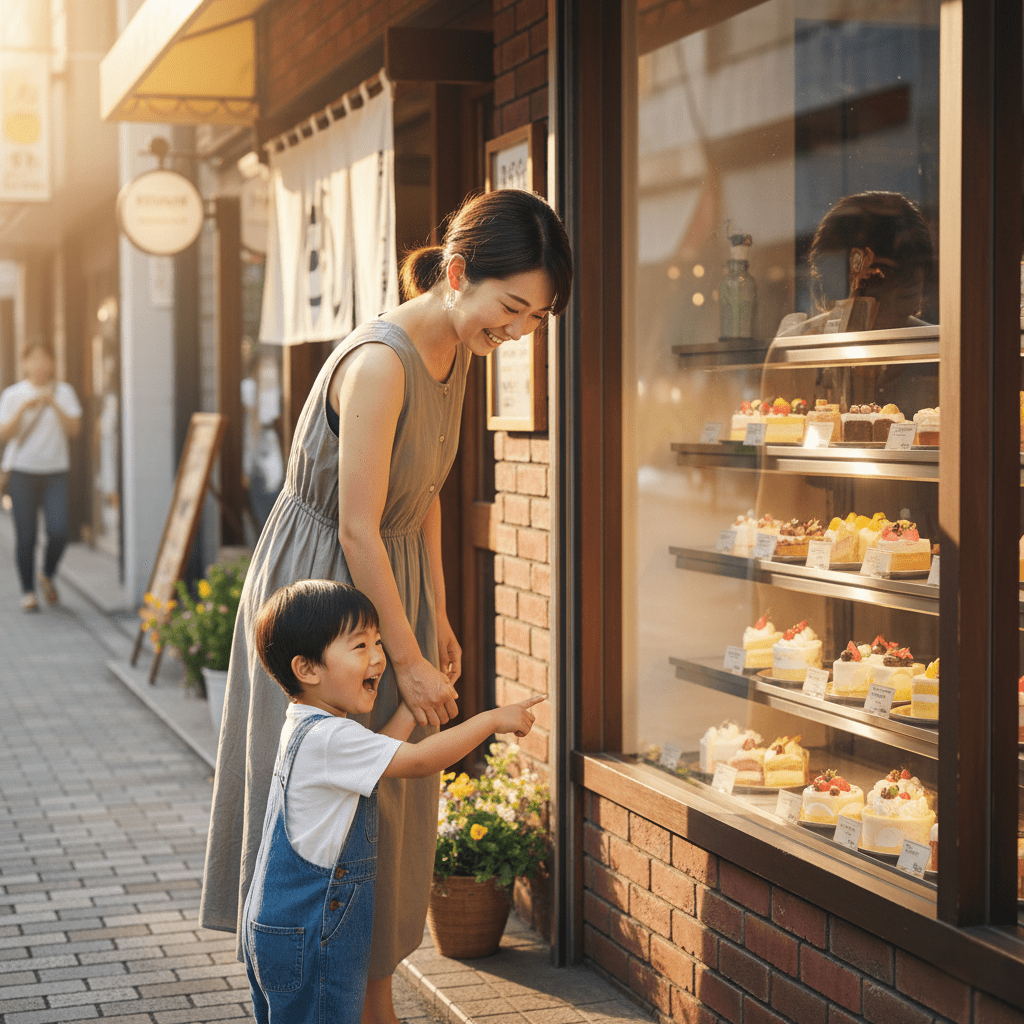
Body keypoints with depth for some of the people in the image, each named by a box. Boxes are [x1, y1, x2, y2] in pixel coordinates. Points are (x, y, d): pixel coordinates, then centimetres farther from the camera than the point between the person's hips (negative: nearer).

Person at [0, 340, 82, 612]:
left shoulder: (63, 392, 7)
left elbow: (74, 429, -3)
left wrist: (53, 404, -14)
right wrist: (23, 409, -16)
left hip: (55, 470, 1)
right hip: (22, 471, -1)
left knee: (58, 532, -11)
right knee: (26, 536, -2)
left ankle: (48, 575, 17)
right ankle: (28, 591, 13)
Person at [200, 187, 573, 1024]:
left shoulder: (455, 353, 0)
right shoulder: (380, 363, -27)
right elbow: (358, 529, -25)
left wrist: (437, 619, 12)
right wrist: (408, 656, -19)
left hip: (391, 579, 8)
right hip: (320, 587, -8)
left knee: (391, 801, 13)